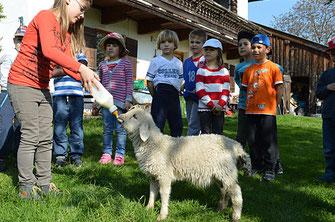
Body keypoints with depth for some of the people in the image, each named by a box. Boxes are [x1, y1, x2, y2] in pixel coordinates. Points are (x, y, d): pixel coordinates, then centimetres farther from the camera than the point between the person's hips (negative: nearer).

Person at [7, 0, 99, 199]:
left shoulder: (67, 33, 12)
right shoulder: (45, 17, -13)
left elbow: (68, 66, 1)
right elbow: (48, 50, -31)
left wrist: (87, 77, -16)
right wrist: (81, 68, -35)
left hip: (42, 88, 8)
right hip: (22, 84, -8)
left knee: (46, 138, 7)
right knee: (30, 136, -6)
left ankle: (44, 184, 16)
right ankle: (26, 187, 5)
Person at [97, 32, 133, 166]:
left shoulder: (125, 63, 2)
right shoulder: (102, 65, 12)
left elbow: (129, 82, 0)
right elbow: (99, 84, 17)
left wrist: (128, 99, -7)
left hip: (120, 101, -3)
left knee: (120, 129, 1)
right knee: (107, 129, 8)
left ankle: (120, 154, 10)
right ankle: (106, 153, 16)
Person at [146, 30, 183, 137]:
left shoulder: (178, 63, 12)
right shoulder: (155, 61, 2)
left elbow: (181, 82, 15)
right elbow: (149, 81, 1)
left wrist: (175, 93, 4)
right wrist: (156, 95, -1)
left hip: (174, 97, 4)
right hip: (160, 95, -4)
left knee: (177, 126, 11)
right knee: (158, 125, -3)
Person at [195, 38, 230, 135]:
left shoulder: (224, 71, 9)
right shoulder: (201, 70, 3)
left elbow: (226, 90, 2)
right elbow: (200, 90, -7)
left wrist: (220, 105, -12)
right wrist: (211, 105, -14)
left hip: (219, 108, 2)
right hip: (204, 108, -1)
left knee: (218, 133, 4)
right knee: (205, 133, 0)